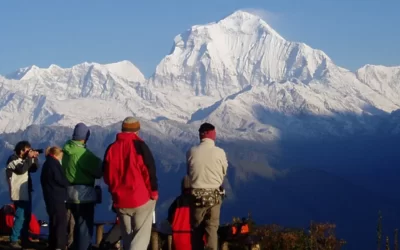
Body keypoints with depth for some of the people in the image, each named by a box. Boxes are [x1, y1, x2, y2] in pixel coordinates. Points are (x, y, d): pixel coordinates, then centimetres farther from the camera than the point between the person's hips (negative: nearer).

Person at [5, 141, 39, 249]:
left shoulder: (24, 159, 15)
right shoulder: (13, 160, -11)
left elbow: (34, 168, 14)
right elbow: (22, 169, -26)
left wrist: (34, 158, -2)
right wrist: (29, 158, -21)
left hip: (26, 193, 9)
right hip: (19, 194, -9)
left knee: (27, 217, 13)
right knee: (20, 217, -13)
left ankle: (25, 240, 21)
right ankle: (13, 241, -10)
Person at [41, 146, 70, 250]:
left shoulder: (47, 164, 16)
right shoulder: (54, 164, -14)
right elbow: (63, 181, -16)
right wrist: (69, 182, 3)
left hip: (50, 198, 10)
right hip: (57, 198, -10)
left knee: (54, 222, 16)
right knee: (61, 223, -8)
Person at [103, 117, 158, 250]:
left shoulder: (111, 148, 5)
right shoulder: (140, 146, -9)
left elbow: (107, 176, 10)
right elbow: (149, 171, -10)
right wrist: (154, 191, 0)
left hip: (120, 200, 5)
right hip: (141, 198, -4)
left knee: (127, 236, 16)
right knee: (141, 235, 0)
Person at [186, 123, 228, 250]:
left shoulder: (191, 152, -8)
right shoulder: (219, 152, -10)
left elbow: (189, 172, 5)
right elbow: (224, 173, 4)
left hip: (196, 194, 1)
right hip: (213, 195, -1)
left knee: (197, 228, 15)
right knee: (212, 227, 6)